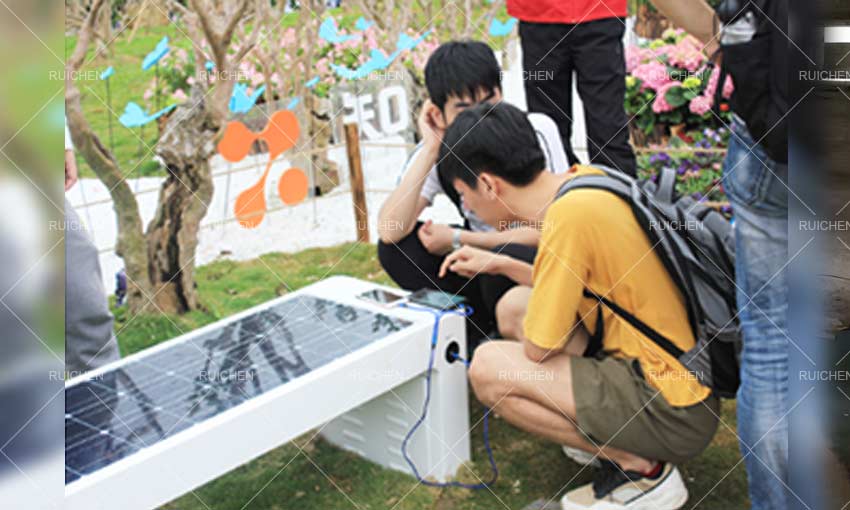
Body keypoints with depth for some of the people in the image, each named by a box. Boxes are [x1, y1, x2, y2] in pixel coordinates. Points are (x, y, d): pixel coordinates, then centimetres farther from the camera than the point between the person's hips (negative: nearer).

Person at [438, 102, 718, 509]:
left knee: (489, 368, -16)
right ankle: (613, 437, 10)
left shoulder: (569, 215, -25)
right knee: (516, 304, 13)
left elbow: (537, 350, -17)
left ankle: (640, 469, -4)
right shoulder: (582, 178, 1)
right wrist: (497, 264, 17)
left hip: (675, 413, -9)